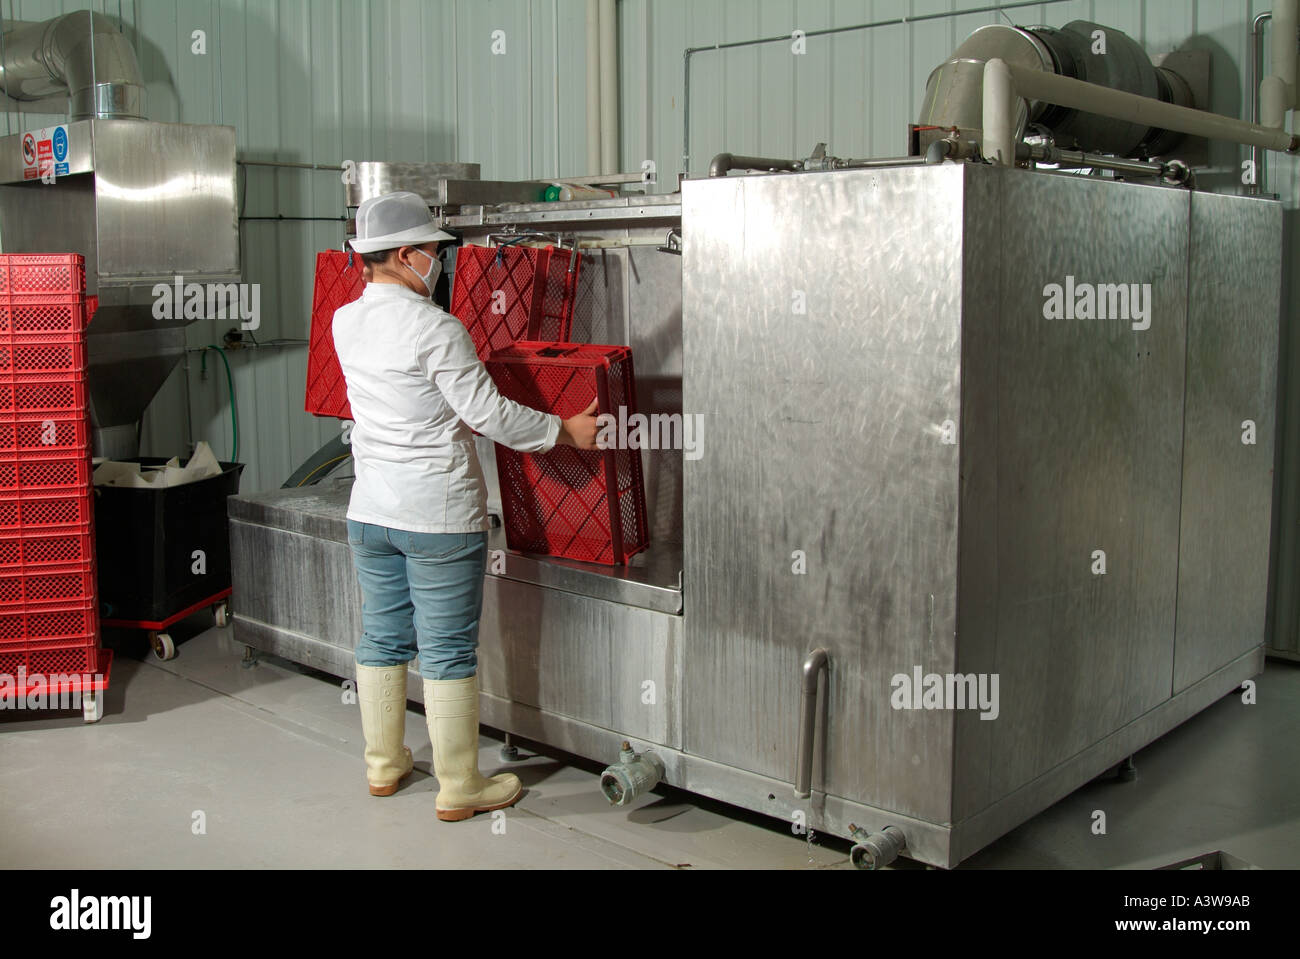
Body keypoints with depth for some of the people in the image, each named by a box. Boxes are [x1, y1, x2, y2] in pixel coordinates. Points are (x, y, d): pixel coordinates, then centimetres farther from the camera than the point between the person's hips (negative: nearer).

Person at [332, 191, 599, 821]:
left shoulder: (345, 322, 5)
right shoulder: (435, 329, -18)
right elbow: (488, 413, -17)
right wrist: (567, 431, -5)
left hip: (370, 510, 7)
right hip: (440, 516, -7)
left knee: (381, 639, 17)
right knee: (446, 652, 2)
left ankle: (383, 765, 31)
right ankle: (458, 788, 12)